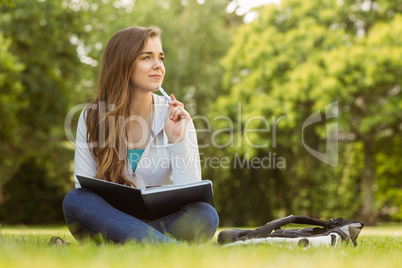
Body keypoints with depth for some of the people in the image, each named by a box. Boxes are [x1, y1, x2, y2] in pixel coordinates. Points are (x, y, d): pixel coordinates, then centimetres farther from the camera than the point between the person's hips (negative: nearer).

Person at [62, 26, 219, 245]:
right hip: (111, 222, 0)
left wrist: (177, 139, -17)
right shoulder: (91, 118, 1)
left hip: (163, 222, 0)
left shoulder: (174, 117, 1)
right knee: (75, 200, -30)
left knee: (206, 215, -29)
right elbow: (84, 190, -4)